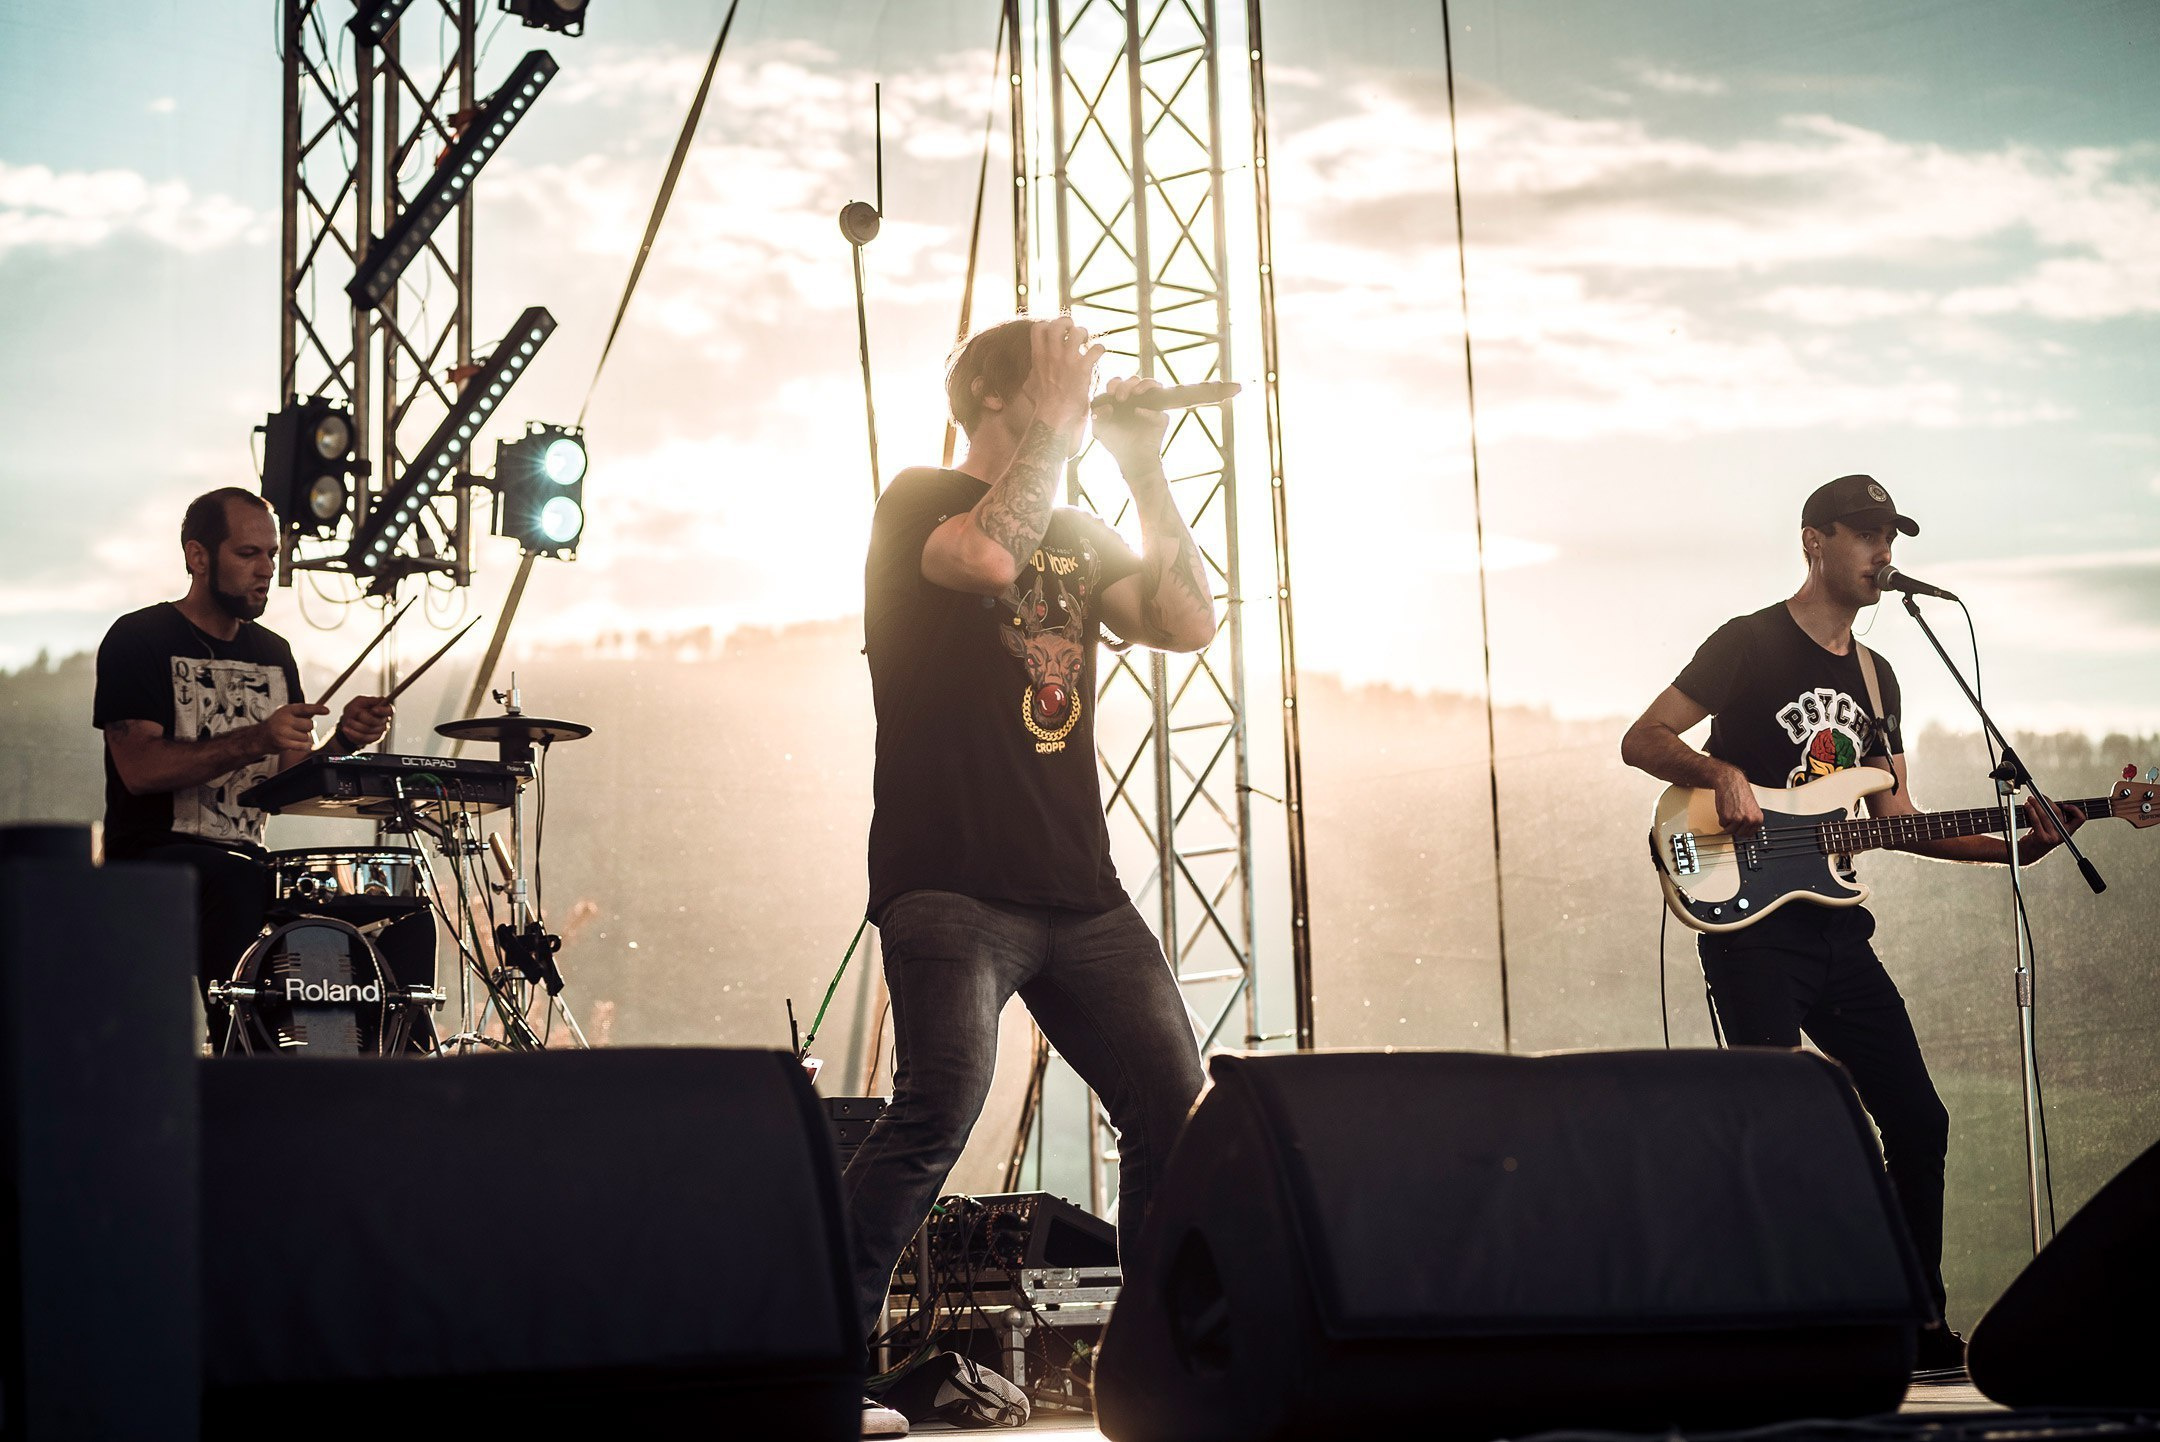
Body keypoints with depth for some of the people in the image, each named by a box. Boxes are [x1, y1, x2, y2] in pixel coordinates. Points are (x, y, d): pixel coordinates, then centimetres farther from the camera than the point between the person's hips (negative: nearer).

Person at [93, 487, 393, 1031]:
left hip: (246, 858, 6)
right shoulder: (140, 641, -3)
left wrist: (343, 741, -8)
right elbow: (139, 768, -16)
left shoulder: (271, 653, 17)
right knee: (243, 885, -39)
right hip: (155, 856, -6)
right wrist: (254, 741, -26)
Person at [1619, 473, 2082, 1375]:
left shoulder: (1875, 677, 18)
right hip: (1752, 928, -7)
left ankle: (1919, 1326, 16)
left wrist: (2012, 847, 6)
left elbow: (1895, 821, 17)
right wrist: (1721, 774, -26)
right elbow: (1642, 741, -8)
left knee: (1918, 1122, 5)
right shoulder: (1750, 645, -3)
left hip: (1838, 932, 7)